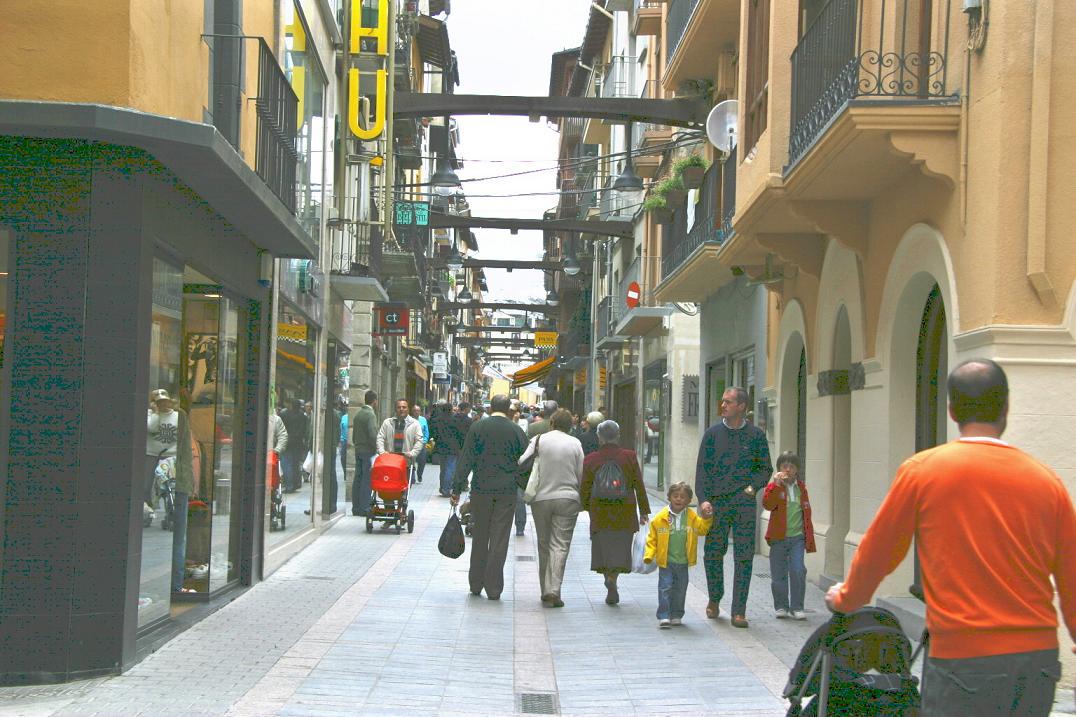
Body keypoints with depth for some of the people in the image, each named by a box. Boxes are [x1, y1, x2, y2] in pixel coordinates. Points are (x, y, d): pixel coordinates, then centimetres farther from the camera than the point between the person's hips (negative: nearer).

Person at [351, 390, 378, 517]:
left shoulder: (358, 413, 13)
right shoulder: (371, 414, -13)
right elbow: (372, 435, -21)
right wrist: (375, 448, -9)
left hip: (358, 450, 8)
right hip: (368, 451, -8)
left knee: (357, 479, 9)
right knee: (367, 480, -6)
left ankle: (356, 507, 13)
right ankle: (364, 508, -6)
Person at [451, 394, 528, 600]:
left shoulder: (477, 428, -1)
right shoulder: (517, 431, 0)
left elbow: (465, 460, -3)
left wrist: (456, 489, -1)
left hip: (481, 491, 1)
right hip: (507, 492, 0)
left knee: (479, 539, 12)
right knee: (499, 541, 2)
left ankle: (476, 585, 18)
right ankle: (493, 588, 2)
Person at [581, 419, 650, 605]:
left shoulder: (590, 459, -2)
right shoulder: (629, 456, -3)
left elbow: (584, 490, 2)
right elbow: (639, 485, 1)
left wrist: (587, 507, 19)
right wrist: (644, 511, 8)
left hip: (600, 511, 0)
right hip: (625, 511, 0)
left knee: (603, 547, 7)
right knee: (620, 547, 8)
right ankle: (613, 577, -15)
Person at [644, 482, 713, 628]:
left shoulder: (692, 517, 1)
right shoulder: (661, 518, -5)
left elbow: (702, 529, 7)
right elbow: (652, 538, -1)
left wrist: (706, 519, -10)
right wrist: (649, 555, -9)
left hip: (683, 562, 3)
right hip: (665, 561, -2)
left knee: (680, 589, 11)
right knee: (665, 588, -6)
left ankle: (676, 615, 23)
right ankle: (663, 616, -3)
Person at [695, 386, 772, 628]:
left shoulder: (755, 435, 5)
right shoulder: (713, 433, 6)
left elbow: (765, 469, 12)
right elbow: (702, 468, 3)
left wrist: (753, 486, -6)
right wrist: (703, 499, -8)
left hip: (744, 503, -1)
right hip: (716, 502, 1)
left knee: (744, 558, -3)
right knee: (712, 555, 4)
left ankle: (739, 612, 2)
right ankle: (714, 600, 28)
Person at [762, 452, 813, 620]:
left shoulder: (801, 487, 8)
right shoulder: (774, 486, -1)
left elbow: (807, 513, 12)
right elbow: (767, 504, -20)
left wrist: (809, 538, 11)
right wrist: (776, 485, -28)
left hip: (797, 537, 1)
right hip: (778, 537, -1)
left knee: (798, 571, -8)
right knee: (779, 574, 5)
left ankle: (796, 607, 2)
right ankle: (781, 606, 19)